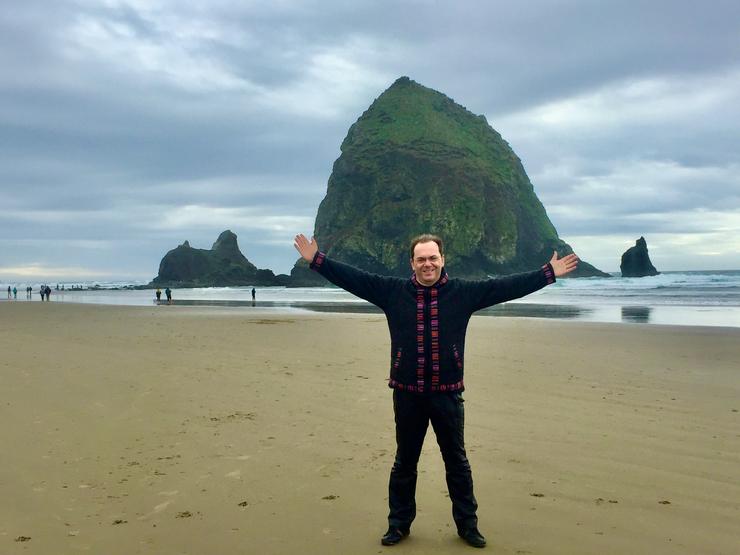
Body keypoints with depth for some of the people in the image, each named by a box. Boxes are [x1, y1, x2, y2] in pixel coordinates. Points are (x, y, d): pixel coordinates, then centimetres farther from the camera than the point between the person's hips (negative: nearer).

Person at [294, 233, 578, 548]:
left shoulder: (464, 292, -1)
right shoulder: (392, 291, 0)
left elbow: (506, 286, -1)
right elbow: (353, 278, -1)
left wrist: (549, 273, -3)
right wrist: (316, 260, -4)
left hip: (447, 393, 0)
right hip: (407, 393, 0)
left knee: (457, 462, 12)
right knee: (404, 462, 14)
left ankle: (467, 524, 28)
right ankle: (399, 524, 30)